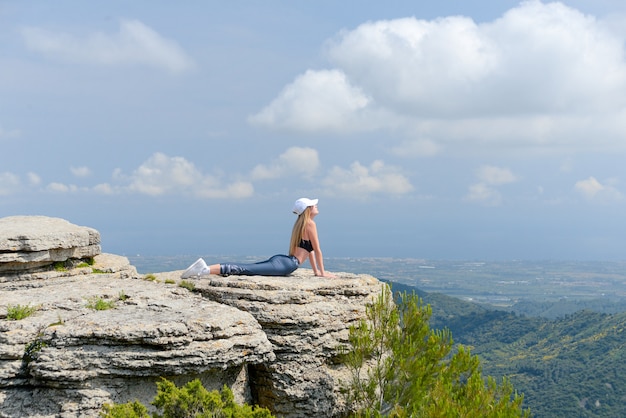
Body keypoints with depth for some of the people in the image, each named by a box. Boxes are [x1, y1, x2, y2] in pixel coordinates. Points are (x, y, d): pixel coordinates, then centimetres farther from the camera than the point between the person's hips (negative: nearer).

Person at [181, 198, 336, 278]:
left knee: (246, 269, 4)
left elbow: (309, 248, 33)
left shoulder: (300, 223, 25)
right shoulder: (310, 223, -4)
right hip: (286, 265, -9)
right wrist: (322, 272, 4)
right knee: (245, 270, -19)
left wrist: (316, 271, 34)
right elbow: (317, 250, -3)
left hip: (280, 260, 9)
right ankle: (206, 270, -31)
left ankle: (206, 268, -5)